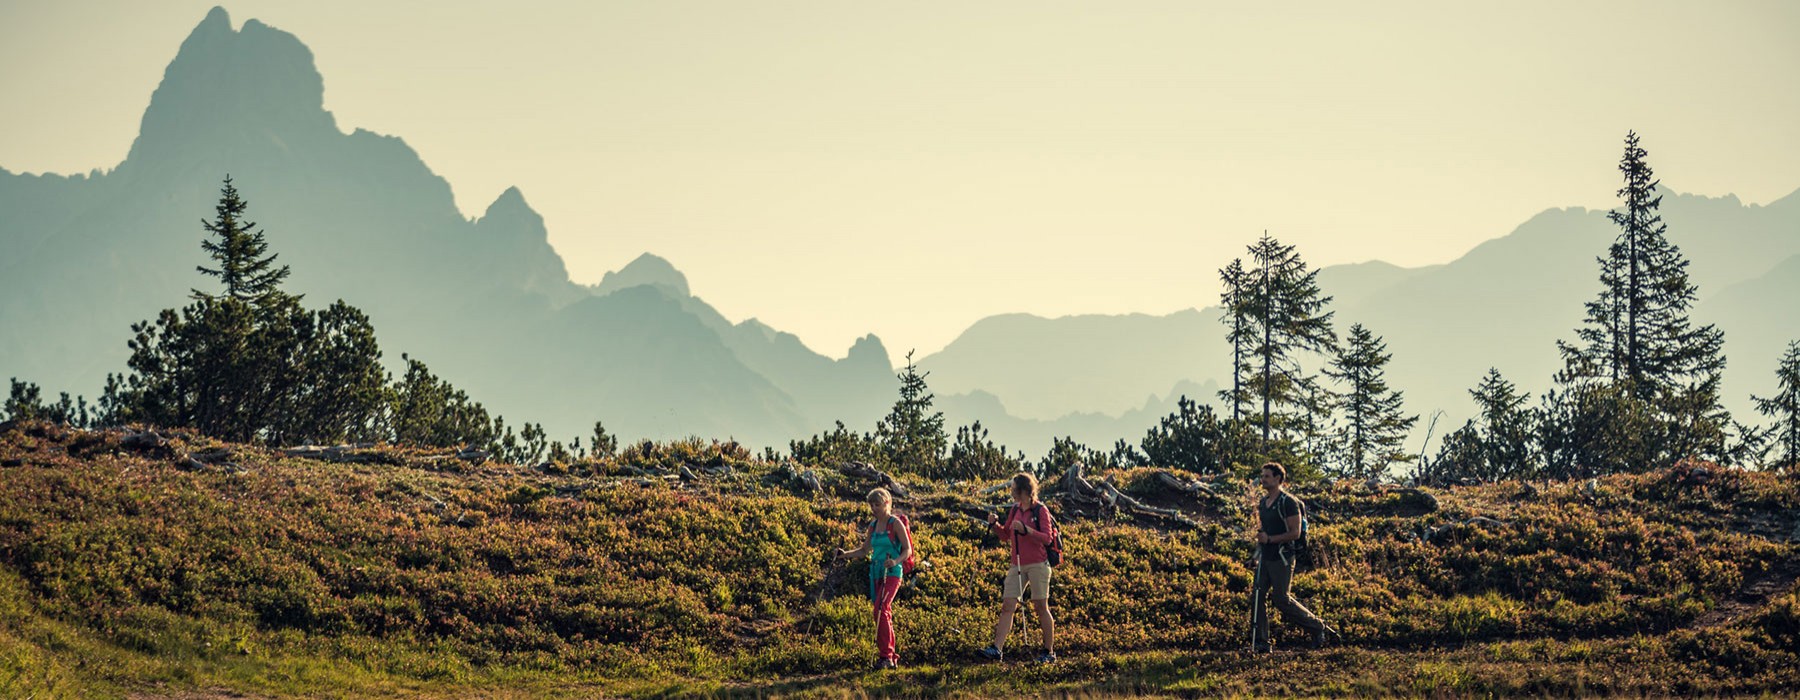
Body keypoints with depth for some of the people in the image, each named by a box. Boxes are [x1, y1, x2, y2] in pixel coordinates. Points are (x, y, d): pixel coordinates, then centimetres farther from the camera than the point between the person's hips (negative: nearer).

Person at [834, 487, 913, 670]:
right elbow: (865, 550, 20)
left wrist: (895, 561, -25)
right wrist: (846, 554, 5)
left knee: (881, 609, -21)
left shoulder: (895, 523, -5)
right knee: (885, 615, 7)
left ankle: (885, 656, -20)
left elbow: (907, 550, -7)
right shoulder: (873, 526, 14)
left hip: (892, 573, -7)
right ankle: (892, 658, 12)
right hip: (876, 573, 7)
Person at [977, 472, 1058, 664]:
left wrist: (1025, 530, -23)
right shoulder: (1014, 510, 12)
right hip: (1017, 566, 6)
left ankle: (1049, 652, 9)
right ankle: (997, 649, -7)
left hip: (1037, 565, -6)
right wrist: (995, 524, 0)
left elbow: (1048, 538, -12)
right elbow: (1005, 535, 19)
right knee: (1007, 606, -3)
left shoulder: (1040, 510, -7)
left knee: (1041, 607, 0)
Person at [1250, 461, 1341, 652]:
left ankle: (1318, 628, 11)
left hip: (1281, 558, -8)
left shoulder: (1288, 502, -12)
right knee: (1257, 596, 0)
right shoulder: (1262, 501, 13)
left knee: (1282, 599, -4)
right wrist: (1260, 537, 8)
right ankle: (1260, 642, 4)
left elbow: (1295, 533, -16)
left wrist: (1270, 539, -20)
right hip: (1265, 557, 8)